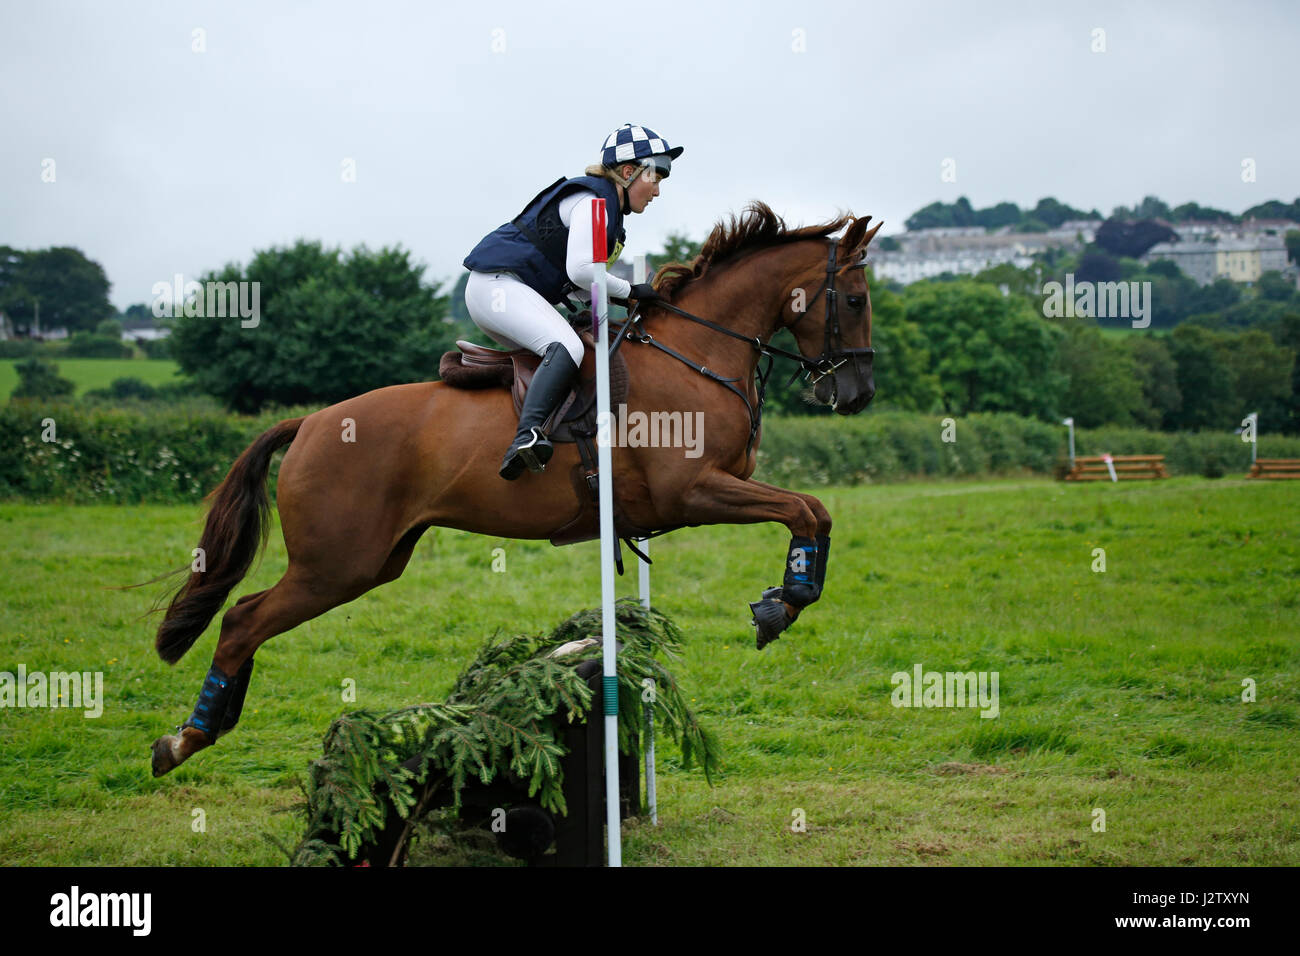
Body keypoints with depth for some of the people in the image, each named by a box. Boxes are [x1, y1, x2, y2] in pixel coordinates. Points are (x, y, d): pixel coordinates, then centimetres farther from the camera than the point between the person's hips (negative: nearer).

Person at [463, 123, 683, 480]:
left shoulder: (610, 211, 22)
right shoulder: (592, 201, -10)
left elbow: (577, 285, 21)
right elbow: (579, 269, -23)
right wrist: (631, 291, -10)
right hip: (498, 284, -12)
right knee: (567, 347, -32)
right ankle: (526, 436, -50)